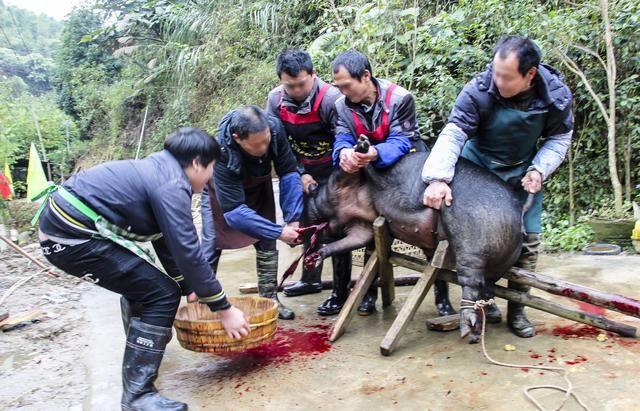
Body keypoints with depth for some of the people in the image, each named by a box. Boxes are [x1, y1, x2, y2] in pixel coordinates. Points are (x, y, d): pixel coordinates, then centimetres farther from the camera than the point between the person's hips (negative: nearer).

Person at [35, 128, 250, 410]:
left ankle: (142, 346, 48)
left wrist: (189, 287, 26)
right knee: (161, 295, -10)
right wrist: (224, 309, -11)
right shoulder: (171, 186, -16)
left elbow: (166, 240, 21)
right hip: (70, 235, -11)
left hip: (63, 221, 11)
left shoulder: (159, 172, 15)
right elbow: (188, 253, -19)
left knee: (139, 277, 28)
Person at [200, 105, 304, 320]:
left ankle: (269, 298, 15)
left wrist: (292, 218, -28)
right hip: (222, 193, -3)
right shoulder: (222, 153, -42)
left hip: (257, 186, 4)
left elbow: (288, 172, -22)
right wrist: (279, 232, -41)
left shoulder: (275, 128, -34)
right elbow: (234, 211, -40)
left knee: (267, 244, 2)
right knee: (211, 247, -6)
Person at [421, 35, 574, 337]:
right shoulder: (479, 90, -30)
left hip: (523, 172, 2)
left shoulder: (556, 94, -21)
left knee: (527, 239, 1)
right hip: (479, 166, -2)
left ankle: (516, 309, 16)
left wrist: (539, 169, -20)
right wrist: (438, 178, -47)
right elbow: (453, 134, -33)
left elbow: (559, 138, -5)